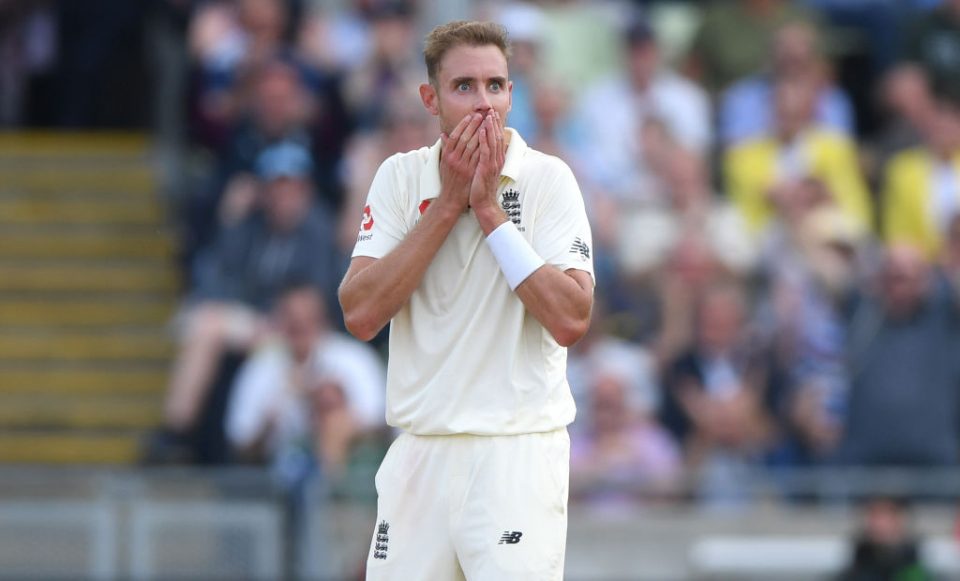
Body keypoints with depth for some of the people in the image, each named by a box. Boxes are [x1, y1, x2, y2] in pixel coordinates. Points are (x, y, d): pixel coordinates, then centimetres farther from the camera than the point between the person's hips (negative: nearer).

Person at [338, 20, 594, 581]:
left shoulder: (547, 179, -3)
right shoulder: (401, 177, 5)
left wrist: (488, 208, -13)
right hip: (419, 451, 3)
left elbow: (571, 321, -15)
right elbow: (361, 314, -7)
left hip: (519, 451, -3)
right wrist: (449, 203, -9)